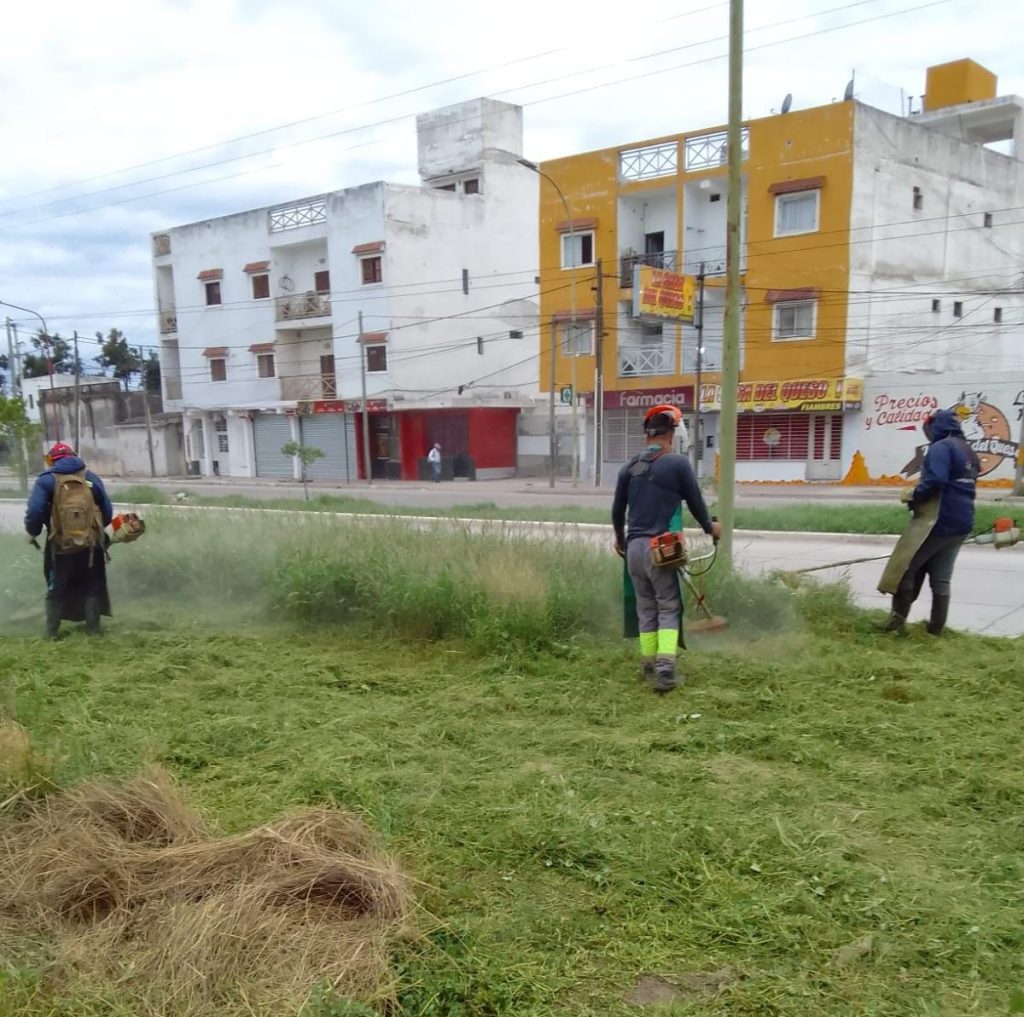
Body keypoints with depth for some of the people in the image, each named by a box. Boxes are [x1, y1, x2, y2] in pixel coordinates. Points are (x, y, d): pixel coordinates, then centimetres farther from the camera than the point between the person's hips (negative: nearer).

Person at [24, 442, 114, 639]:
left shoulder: (47, 479, -5)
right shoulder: (91, 477, 4)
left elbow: (35, 512, -13)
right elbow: (108, 512, 5)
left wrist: (32, 532, 6)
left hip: (60, 546, -1)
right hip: (91, 544, 2)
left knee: (56, 590, 14)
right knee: (92, 588, 14)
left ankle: (52, 632, 17)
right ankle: (93, 629, 15)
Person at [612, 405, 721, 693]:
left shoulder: (629, 467, 9)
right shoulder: (678, 463, -5)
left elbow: (617, 510, 15)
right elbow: (695, 502, 4)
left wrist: (620, 539, 33)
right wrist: (709, 528, 23)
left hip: (633, 547, 5)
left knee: (646, 608, 15)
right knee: (668, 607, 3)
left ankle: (649, 666, 20)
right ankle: (665, 667, -10)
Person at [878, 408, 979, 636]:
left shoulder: (940, 447, -11)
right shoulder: (969, 452, 18)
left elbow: (934, 480, -25)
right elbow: (963, 486, 21)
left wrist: (914, 498, -10)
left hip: (937, 521, -9)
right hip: (961, 523, 9)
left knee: (905, 567, -2)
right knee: (942, 578, 11)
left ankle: (897, 620, -2)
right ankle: (936, 628, 13)